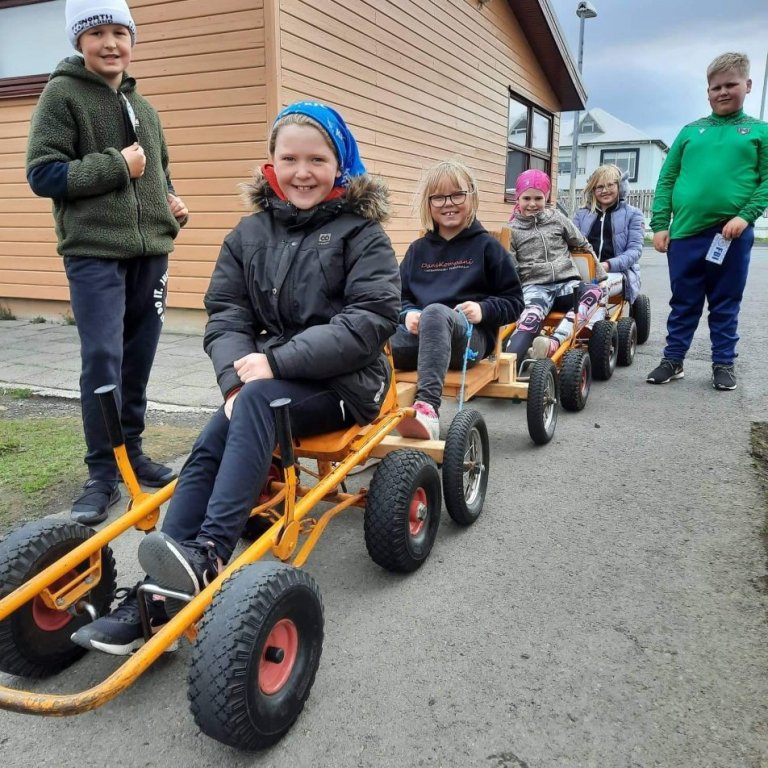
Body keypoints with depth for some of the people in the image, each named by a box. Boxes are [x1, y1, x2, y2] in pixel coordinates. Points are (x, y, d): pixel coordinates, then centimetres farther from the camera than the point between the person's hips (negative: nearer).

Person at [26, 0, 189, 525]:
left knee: (138, 360, 8)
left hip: (149, 251, 6)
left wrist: (173, 203, 8)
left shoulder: (142, 107, 19)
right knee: (102, 358, -12)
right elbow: (42, 174, -8)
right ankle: (102, 474, -1)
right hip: (93, 252, -6)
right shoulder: (62, 94, 0)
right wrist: (116, 166, -13)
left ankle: (131, 452, 22)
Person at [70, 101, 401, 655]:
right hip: (269, 381, 4)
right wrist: (237, 376, -18)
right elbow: (226, 315, 3)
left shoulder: (361, 233, -3)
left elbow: (370, 319, -16)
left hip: (343, 382, -4)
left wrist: (275, 363, -21)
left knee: (256, 402, -32)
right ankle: (159, 596, -19)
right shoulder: (250, 234, 10)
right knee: (210, 448, -20)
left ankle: (210, 556, -34)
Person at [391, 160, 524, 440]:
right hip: (421, 335, 4)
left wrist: (483, 310, -11)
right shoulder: (418, 249, 17)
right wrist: (408, 314, -5)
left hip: (471, 335, -4)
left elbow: (514, 302, 9)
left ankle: (427, 407, -55)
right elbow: (401, 296, 18)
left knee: (435, 312, -40)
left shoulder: (486, 246, 9)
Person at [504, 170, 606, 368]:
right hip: (534, 286, -3)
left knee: (594, 292, -32)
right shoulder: (512, 230, 9)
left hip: (566, 283, 3)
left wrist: (601, 275, 24)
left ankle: (554, 341, -50)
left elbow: (583, 246, 24)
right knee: (532, 316, -38)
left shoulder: (557, 218, 15)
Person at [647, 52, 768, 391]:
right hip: (686, 233, 1)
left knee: (726, 305, 8)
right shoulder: (690, 131, 13)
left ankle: (724, 364, 19)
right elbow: (666, 180, 9)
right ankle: (672, 360, 18)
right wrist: (660, 225, 0)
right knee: (683, 303, 8)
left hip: (732, 234, -1)